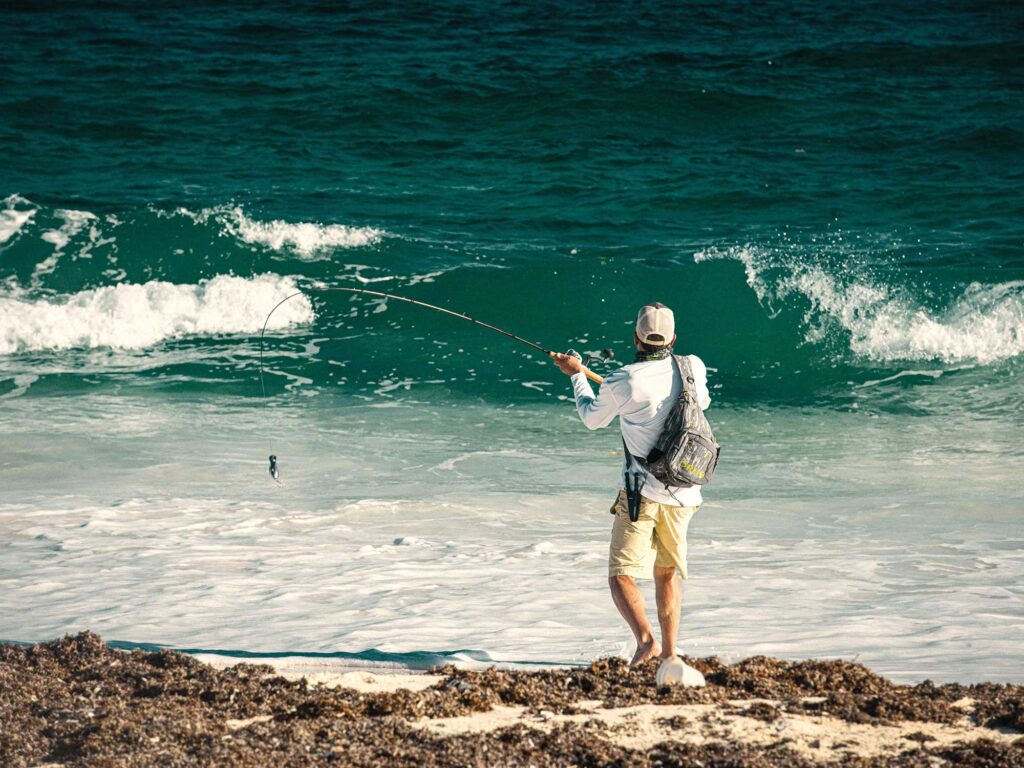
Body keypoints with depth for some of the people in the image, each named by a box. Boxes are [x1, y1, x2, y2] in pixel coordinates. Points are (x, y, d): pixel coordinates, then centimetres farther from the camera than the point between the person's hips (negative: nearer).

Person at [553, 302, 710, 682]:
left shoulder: (620, 382, -11)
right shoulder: (693, 367, 0)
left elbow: (593, 418, 11)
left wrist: (576, 374, 26)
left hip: (641, 492, -5)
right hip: (683, 494, 5)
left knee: (621, 576, -3)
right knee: (667, 574, 20)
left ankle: (646, 639, -25)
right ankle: (669, 653, 17)